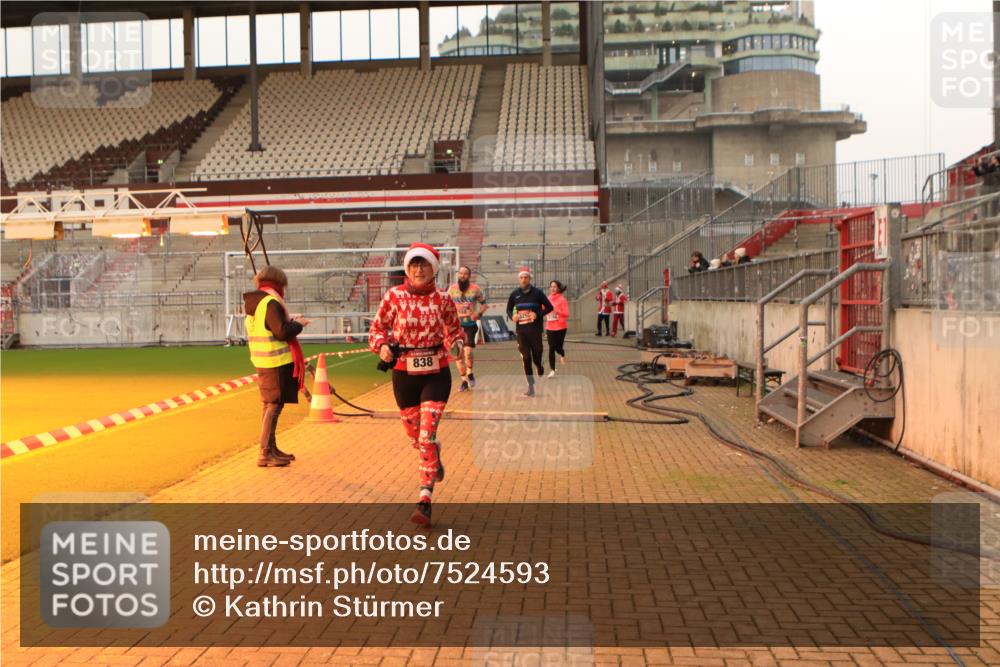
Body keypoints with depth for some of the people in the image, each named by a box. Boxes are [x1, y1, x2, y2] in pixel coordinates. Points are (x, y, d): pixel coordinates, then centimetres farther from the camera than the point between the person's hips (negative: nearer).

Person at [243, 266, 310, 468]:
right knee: (274, 406, -6)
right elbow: (281, 332, -22)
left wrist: (290, 321, 17)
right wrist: (298, 324, -6)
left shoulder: (253, 302, 14)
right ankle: (265, 454, -5)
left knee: (270, 405, 17)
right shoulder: (271, 302, -16)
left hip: (263, 361, 10)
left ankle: (272, 449, 27)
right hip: (276, 362, -10)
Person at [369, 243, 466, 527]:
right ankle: (435, 459, 50)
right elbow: (377, 328, 4)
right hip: (404, 375, 2)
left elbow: (455, 330, 11)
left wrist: (456, 345, -11)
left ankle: (424, 501, -7)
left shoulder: (442, 299, -3)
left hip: (436, 374, -1)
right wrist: (382, 346, -16)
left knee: (427, 435, -12)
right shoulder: (394, 296, -5)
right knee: (415, 436, 14)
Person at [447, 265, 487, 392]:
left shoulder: (475, 288, -3)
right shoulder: (452, 289, 3)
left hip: (471, 325, -3)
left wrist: (479, 314, -12)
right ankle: (464, 380, 17)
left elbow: (484, 303, 5)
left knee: (468, 351, -17)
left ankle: (470, 373, 9)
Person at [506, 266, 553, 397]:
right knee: (526, 359, -2)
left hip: (535, 330, -2)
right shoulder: (515, 294, 4)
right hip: (521, 331, 2)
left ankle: (540, 369, 42)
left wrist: (538, 315, -16)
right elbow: (509, 309, 16)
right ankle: (531, 387, 5)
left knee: (536, 358, 5)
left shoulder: (537, 293, -4)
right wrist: (512, 316, -6)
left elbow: (549, 307, -1)